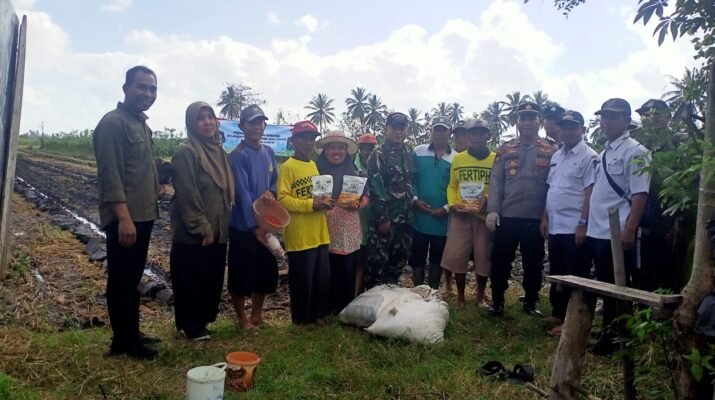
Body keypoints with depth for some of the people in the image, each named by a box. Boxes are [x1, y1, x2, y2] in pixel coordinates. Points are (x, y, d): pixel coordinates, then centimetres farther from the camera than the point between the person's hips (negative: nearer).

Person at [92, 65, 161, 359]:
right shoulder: (113, 123, -12)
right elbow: (110, 174, -19)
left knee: (132, 279, 16)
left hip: (143, 215, 9)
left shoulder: (142, 124, 16)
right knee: (122, 281, 0)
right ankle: (124, 341, 11)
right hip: (124, 218, -9)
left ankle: (130, 335, 28)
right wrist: (123, 217, -24)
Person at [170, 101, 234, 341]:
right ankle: (190, 326, 21)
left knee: (212, 280, 16)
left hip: (217, 231, 7)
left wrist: (222, 225, 11)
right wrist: (202, 228, -18)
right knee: (191, 282, 6)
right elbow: (187, 196, -18)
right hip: (192, 232, -7)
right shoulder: (185, 153, -13)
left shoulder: (219, 152, 11)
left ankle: (203, 320, 32)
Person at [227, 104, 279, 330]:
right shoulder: (238, 155, -13)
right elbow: (243, 192, -19)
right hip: (244, 225, -7)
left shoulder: (269, 152, 8)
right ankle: (242, 317, 22)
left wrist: (271, 192, -10)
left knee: (266, 271, 14)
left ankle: (257, 314, 31)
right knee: (241, 274, 3)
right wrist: (254, 227, -23)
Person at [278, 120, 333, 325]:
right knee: (302, 280, 3)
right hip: (300, 236, -7)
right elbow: (282, 200, -16)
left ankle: (317, 314, 28)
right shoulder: (287, 167, -9)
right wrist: (311, 204, -22)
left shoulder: (314, 165, 14)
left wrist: (326, 201, 2)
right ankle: (302, 319, 18)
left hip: (319, 234, 7)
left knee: (323, 277, 13)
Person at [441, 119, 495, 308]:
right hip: (461, 214, 1)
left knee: (484, 257, 5)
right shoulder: (458, 159, 9)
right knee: (456, 255, -1)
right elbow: (452, 186, 11)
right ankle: (460, 296, 16)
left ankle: (480, 296, 23)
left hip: (486, 214, -1)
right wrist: (452, 204, -5)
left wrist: (489, 198, -16)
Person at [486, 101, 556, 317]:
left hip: (536, 217, 0)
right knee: (500, 260, 5)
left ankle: (531, 301, 26)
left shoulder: (550, 151, 3)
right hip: (507, 216, 1)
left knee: (533, 262, 11)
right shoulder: (505, 149, 7)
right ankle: (497, 300, 20)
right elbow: (496, 181, 2)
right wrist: (492, 209, -8)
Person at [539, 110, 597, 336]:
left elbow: (590, 193, -14)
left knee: (575, 277, 2)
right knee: (556, 274, 16)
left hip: (574, 228, -7)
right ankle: (557, 314, 28)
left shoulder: (588, 157, -8)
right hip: (555, 226, 8)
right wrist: (545, 217, 13)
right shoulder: (556, 156, 15)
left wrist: (583, 224, -18)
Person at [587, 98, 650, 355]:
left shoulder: (634, 151, -9)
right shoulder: (603, 153, 16)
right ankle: (608, 333, 26)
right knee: (605, 285, 15)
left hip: (618, 233, -8)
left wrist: (629, 230, -22)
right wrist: (586, 224, 17)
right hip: (598, 231, 8)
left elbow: (640, 194, -16)